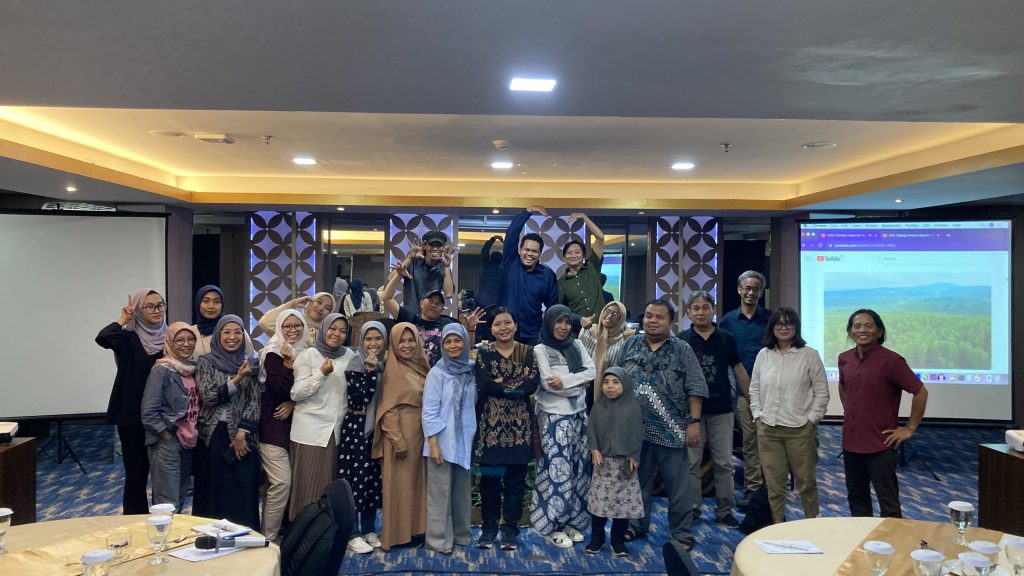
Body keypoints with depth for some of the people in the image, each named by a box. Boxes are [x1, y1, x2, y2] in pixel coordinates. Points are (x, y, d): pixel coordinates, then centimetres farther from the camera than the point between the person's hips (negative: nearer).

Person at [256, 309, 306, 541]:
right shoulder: (273, 354, -6)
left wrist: (293, 403, -6)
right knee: (282, 482, -13)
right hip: (273, 426, -6)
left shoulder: (305, 354, 11)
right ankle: (268, 537, -3)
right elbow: (280, 389, -15)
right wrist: (288, 363, -19)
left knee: (284, 483, 6)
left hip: (293, 424, 6)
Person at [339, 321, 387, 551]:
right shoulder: (356, 364, -8)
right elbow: (359, 398, -18)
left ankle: (369, 529, 20)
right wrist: (371, 370, -22)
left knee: (374, 477, 10)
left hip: (379, 427, 6)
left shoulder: (386, 364, 9)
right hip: (357, 427, -6)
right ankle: (353, 532, 7)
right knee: (356, 476, -2)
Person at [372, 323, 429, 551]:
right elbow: (388, 409, -14)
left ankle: (416, 528, 23)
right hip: (401, 433, -7)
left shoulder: (420, 367, 8)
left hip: (420, 433, 7)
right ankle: (399, 533, 11)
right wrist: (397, 440, -19)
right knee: (400, 483, 1)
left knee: (417, 481, 13)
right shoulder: (393, 370, -12)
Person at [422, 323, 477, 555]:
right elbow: (429, 412, -10)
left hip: (464, 441, 4)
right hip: (443, 441, -4)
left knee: (462, 490, 13)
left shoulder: (470, 371, 5)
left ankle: (461, 533, 27)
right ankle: (439, 539, 13)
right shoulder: (437, 373, -8)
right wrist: (433, 444, -14)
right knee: (440, 491, 3)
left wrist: (474, 437, 7)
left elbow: (472, 405, 11)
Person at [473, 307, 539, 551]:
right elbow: (484, 385, -12)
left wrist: (502, 383, -13)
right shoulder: (483, 352, 3)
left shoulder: (527, 352, 6)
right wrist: (517, 383, -12)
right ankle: (488, 527, 18)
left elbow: (533, 384, -9)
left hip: (519, 423, 1)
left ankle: (510, 528, 17)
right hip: (491, 423, -1)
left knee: (516, 478, 5)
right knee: (489, 478, 4)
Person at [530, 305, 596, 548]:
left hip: (578, 414, 5)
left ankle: (571, 521, 18)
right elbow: (547, 383, -12)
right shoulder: (541, 349, -2)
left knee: (578, 468, 7)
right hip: (554, 416, -5)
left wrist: (565, 380, -13)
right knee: (557, 468, -4)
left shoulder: (577, 345, 12)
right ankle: (553, 525, 6)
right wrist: (579, 384, -6)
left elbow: (592, 372, 0)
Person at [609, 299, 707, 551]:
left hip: (671, 430, -2)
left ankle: (682, 532, 17)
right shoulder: (628, 346, 6)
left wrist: (694, 422, -8)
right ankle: (636, 525, 29)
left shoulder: (683, 350, 1)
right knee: (637, 481, 15)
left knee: (678, 483, 4)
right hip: (635, 429, 2)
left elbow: (695, 389, -2)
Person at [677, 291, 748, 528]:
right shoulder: (681, 340, 0)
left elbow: (738, 370, 9)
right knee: (691, 463, 6)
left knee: (723, 464, 6)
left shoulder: (726, 338, 3)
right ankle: (692, 509, 18)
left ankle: (724, 510, 18)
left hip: (721, 410, 1)